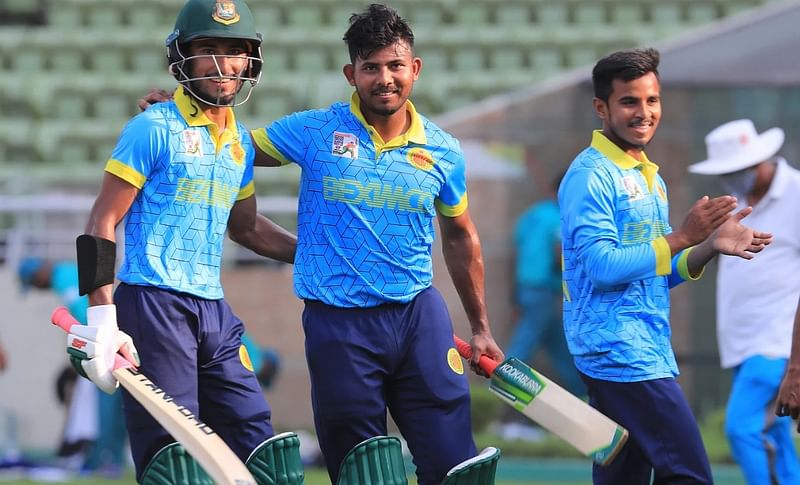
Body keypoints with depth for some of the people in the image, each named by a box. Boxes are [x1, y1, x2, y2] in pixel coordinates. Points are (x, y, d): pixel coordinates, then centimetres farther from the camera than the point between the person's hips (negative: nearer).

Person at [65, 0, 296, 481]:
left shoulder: (241, 141, 15)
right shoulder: (154, 129, -6)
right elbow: (102, 223, -8)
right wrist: (102, 317, -17)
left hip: (213, 311, 7)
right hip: (153, 304, -7)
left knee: (257, 446, 4)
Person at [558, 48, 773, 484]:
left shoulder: (649, 178, 18)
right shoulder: (590, 175, -10)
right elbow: (602, 267, -19)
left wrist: (710, 246, 2)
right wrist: (683, 236, -20)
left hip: (649, 351, 9)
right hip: (618, 350, -9)